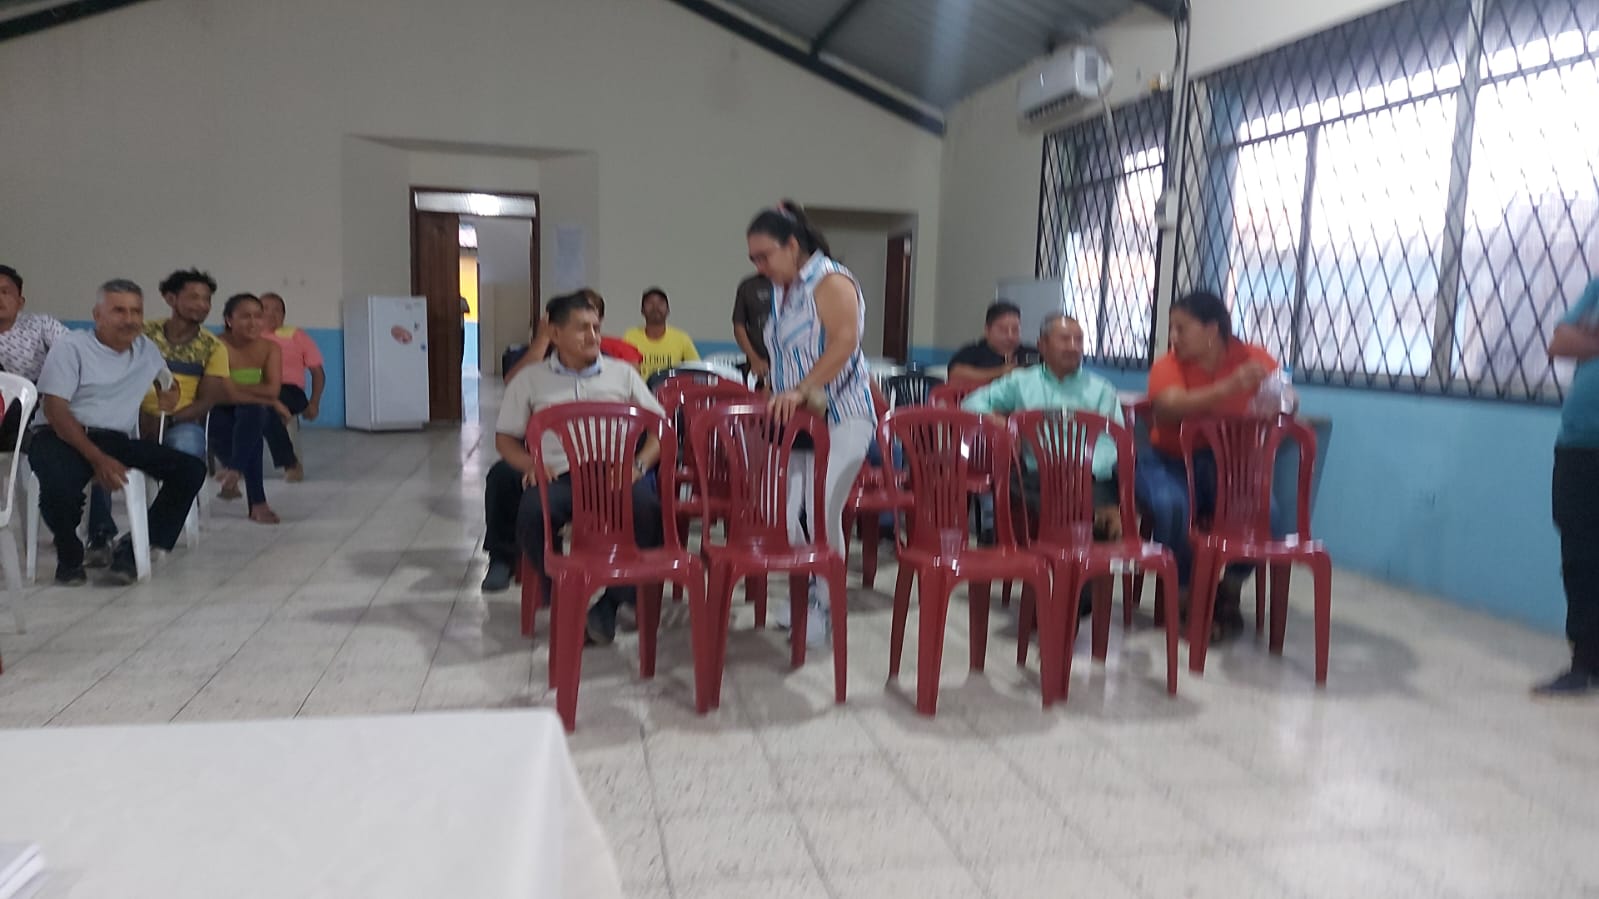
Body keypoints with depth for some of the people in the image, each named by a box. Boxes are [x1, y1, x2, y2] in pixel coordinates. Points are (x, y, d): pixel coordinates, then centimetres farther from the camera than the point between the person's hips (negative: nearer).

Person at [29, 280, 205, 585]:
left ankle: (132, 549, -9)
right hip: (64, 438, -5)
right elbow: (55, 410, -10)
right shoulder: (71, 346, -2)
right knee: (60, 486, -37)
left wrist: (169, 393, 13)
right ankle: (69, 557, -4)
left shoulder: (147, 349, 16)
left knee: (190, 469, -14)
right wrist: (98, 459, -22)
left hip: (118, 441, 5)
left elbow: (166, 379, 40)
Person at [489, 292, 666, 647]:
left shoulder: (622, 374, 17)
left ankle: (612, 601, -18)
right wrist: (530, 465, -5)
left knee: (647, 507, -34)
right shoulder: (530, 379, 15)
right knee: (531, 515, -35)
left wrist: (639, 464, -5)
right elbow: (505, 437, 16)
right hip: (559, 476, 0)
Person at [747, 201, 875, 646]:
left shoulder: (831, 281, -11)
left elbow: (845, 342, -25)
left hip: (839, 418, -7)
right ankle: (805, 592, 18)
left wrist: (801, 390, -31)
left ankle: (825, 605, 6)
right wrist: (776, 399, 9)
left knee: (822, 513, -10)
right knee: (784, 512, 0)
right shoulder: (781, 291, 13)